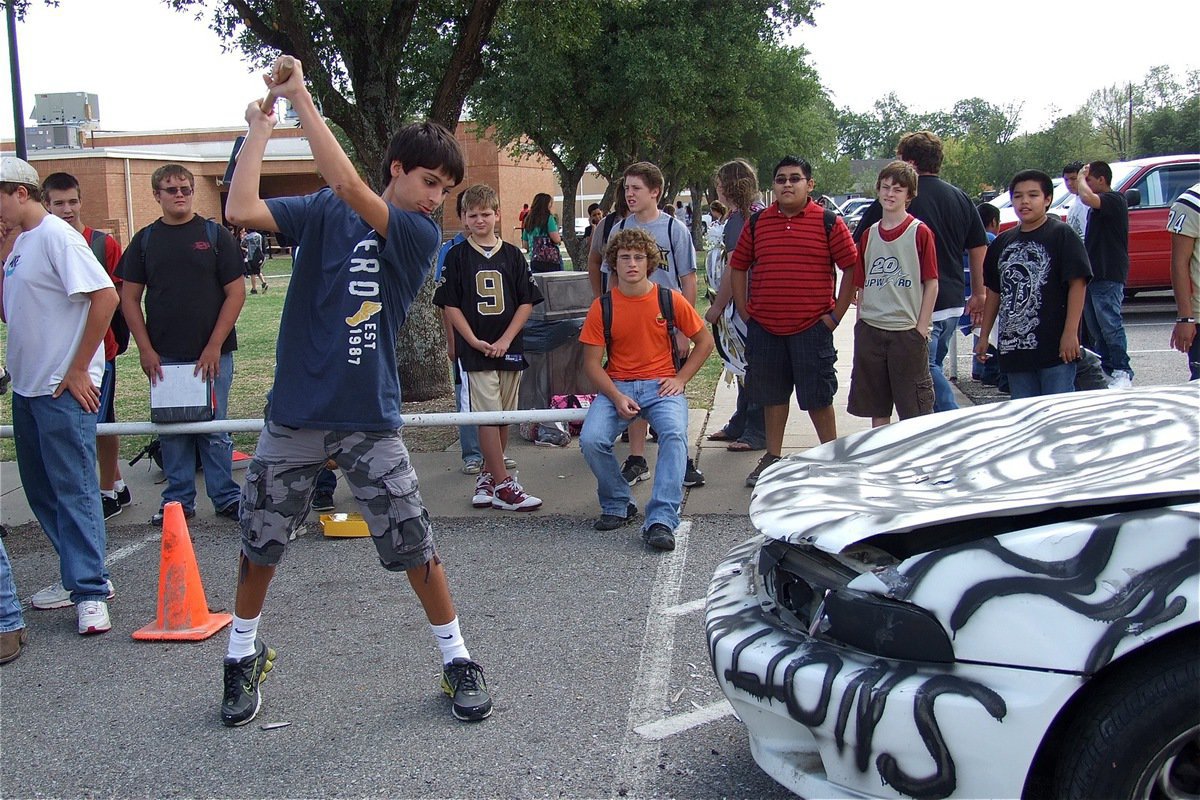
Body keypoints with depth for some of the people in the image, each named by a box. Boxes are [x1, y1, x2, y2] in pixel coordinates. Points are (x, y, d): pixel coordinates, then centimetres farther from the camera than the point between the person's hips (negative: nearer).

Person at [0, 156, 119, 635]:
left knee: (74, 489, -5)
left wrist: (78, 369, -19)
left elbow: (105, 297, -23)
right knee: (41, 490, 14)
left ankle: (90, 591, 1)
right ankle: (80, 574, 25)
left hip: (63, 389, -10)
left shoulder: (55, 236, -14)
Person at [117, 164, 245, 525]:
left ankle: (226, 498, 13)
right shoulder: (145, 240, 7)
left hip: (212, 354, -2)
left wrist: (214, 346, -10)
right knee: (171, 430, 8)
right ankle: (178, 499, 18)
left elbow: (235, 292, -3)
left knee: (214, 428, 3)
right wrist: (145, 349, -2)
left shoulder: (215, 234, 0)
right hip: (163, 357, 2)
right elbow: (129, 297, 8)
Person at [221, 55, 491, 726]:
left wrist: (302, 98, -17)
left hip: (370, 418, -2)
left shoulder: (422, 235, -5)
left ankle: (457, 658, 17)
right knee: (261, 541, 11)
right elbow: (241, 211, -10)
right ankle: (244, 656, 33)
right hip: (296, 413, 2)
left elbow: (347, 185, -19)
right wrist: (261, 127, -9)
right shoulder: (322, 212, 3)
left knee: (413, 542, -1)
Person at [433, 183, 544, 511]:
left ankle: (487, 477, 23)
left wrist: (505, 340, -7)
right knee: (488, 418, -6)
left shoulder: (512, 255, 7)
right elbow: (450, 305, 0)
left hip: (508, 349, 3)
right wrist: (474, 342, -10)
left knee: (504, 418, 9)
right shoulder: (457, 256, 2)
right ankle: (503, 486, -3)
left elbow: (527, 302, 5)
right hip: (474, 351, -3)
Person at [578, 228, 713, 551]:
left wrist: (680, 379, -1)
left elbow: (705, 341, 11)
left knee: (674, 434, -32)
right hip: (617, 386, 1)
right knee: (591, 439, -25)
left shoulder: (670, 299, 0)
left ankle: (662, 521, -33)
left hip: (661, 385, -1)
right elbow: (592, 363, 1)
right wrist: (617, 397, -15)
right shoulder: (602, 307, 1)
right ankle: (619, 505, 0)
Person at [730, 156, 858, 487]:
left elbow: (852, 268, -1)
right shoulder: (757, 223, 7)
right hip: (764, 328, 3)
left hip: (812, 328, -3)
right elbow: (738, 266, 15)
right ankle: (773, 457, 26)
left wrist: (836, 314, -4)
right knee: (772, 395, 14)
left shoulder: (829, 223, -2)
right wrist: (744, 312, 7)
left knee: (817, 397, 3)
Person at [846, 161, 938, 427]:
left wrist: (921, 329, -8)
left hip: (907, 331, -4)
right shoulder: (869, 235, 10)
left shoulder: (920, 232, -3)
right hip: (871, 331, 5)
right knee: (876, 406, 10)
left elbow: (931, 284, -4)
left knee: (914, 410, -1)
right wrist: (860, 325, 7)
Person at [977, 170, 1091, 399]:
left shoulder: (1061, 235, -4)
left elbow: (1078, 283, -9)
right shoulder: (1003, 242, 13)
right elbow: (994, 292, 19)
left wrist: (1070, 333, -15)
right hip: (1013, 345, 6)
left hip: (1054, 346, -6)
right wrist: (983, 337, 18)